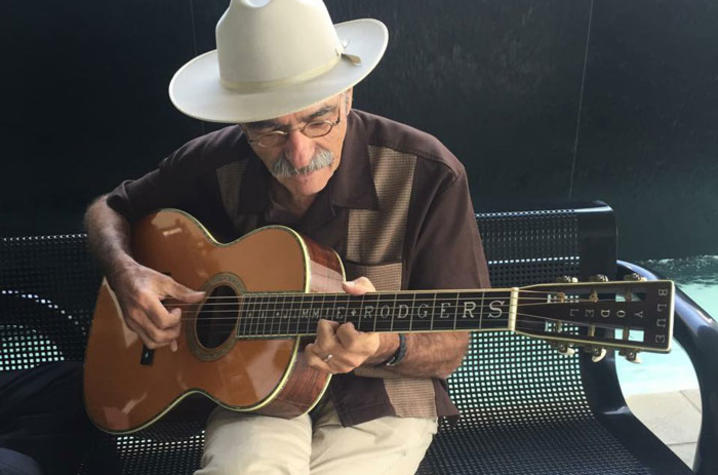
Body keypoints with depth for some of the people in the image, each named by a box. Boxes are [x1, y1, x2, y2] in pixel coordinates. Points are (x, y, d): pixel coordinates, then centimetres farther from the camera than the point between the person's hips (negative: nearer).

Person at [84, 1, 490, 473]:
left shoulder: (426, 175, -17)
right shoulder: (215, 165, -8)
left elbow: (449, 350, -11)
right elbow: (109, 210, 10)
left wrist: (386, 346, -33)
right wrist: (125, 272, -11)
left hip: (377, 399, 0)